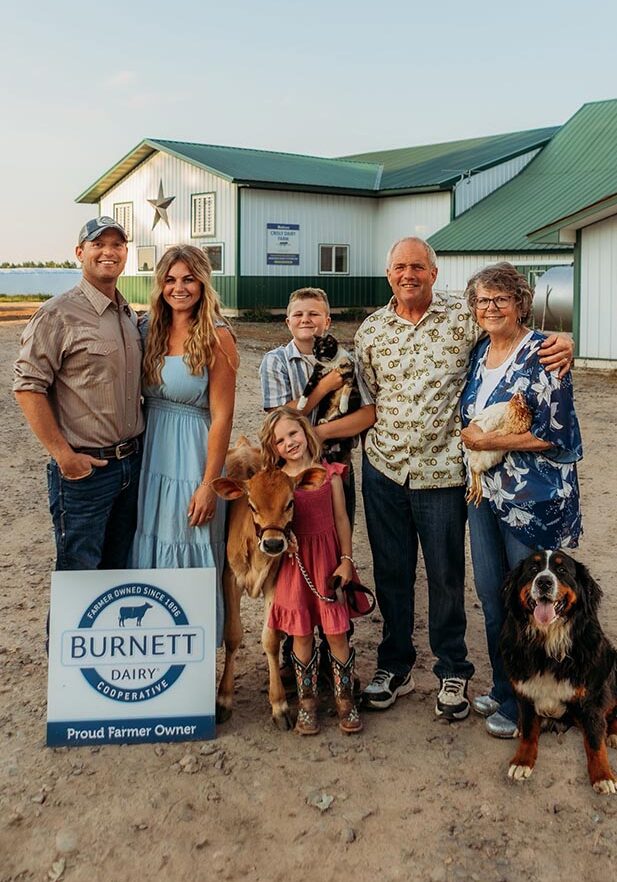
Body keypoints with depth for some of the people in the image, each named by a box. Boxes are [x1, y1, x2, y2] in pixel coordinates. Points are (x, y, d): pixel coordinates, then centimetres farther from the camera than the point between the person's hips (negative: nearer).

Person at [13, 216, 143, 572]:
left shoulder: (130, 315, 11)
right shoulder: (59, 313, -11)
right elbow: (28, 386, -15)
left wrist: (143, 443, 10)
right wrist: (63, 455, -17)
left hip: (133, 460, 7)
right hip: (84, 467, -6)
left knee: (121, 568, 17)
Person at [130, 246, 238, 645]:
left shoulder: (216, 337, -11)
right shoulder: (153, 331, 6)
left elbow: (222, 416, -12)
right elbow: (142, 398, 10)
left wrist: (209, 484, -15)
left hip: (191, 459, -5)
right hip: (151, 457, 6)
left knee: (190, 559, 5)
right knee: (150, 554, 14)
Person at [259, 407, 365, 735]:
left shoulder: (329, 473, 0)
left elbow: (341, 518, 2)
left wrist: (346, 560, -1)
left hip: (328, 562, 0)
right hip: (294, 563, 0)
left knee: (337, 633, 3)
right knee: (301, 635, 7)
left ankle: (345, 699, 20)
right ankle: (307, 701, 23)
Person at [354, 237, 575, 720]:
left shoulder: (464, 316, -4)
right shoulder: (370, 330, 5)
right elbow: (368, 398, 12)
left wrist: (559, 345, -18)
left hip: (442, 470, -3)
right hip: (382, 467, 3)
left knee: (445, 575, 8)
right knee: (391, 572, 13)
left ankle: (453, 671, 28)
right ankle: (395, 666, 32)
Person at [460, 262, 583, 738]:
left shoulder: (543, 355, -14)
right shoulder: (479, 351, 8)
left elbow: (555, 433, -19)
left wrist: (488, 440, -16)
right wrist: (469, 435, 1)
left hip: (533, 498, -7)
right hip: (485, 491, 7)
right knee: (491, 595, 16)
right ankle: (502, 690, 34)